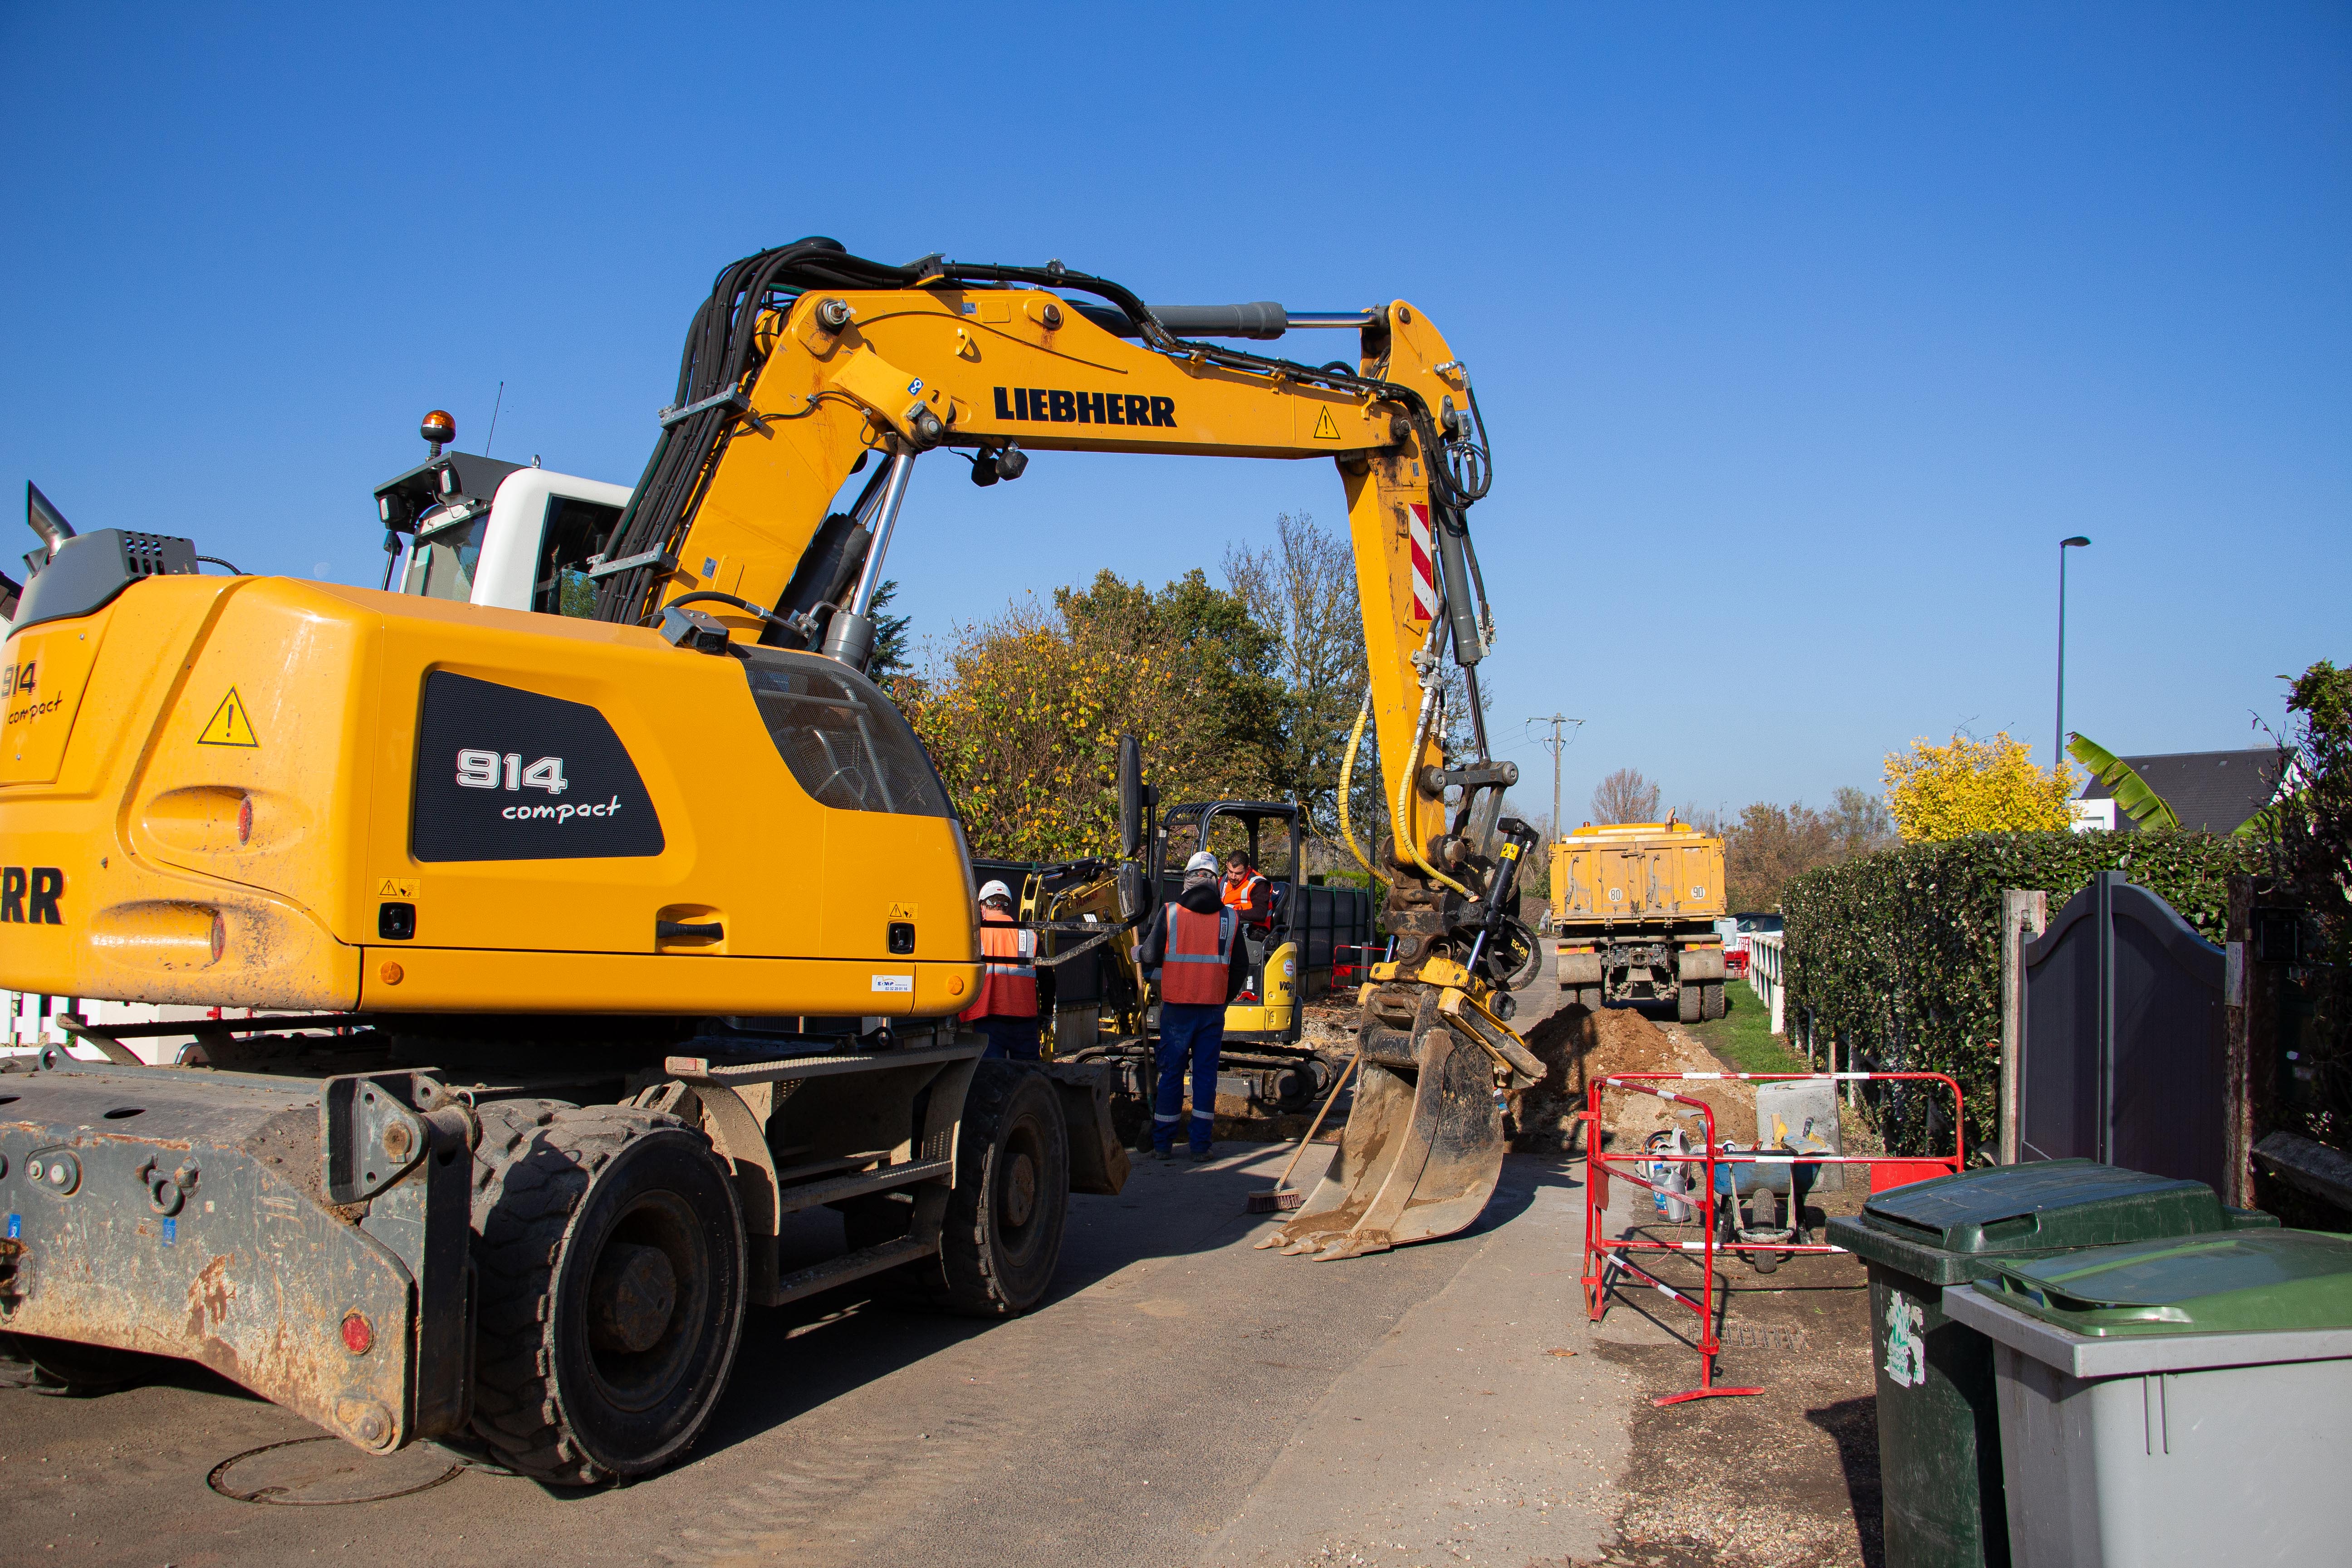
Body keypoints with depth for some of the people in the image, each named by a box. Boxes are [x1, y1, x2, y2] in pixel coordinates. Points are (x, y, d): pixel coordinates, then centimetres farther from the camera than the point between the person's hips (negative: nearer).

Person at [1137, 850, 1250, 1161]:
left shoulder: (1169, 913, -5)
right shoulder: (1230, 918, 3)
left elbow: (1150, 957, -4)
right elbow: (1241, 968, 7)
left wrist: (1138, 952, 18)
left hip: (1176, 1006, -1)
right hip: (1213, 1008, 1)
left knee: (1171, 1073, 7)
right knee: (1206, 1073, 7)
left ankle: (1163, 1144, 11)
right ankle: (1201, 1145, 9)